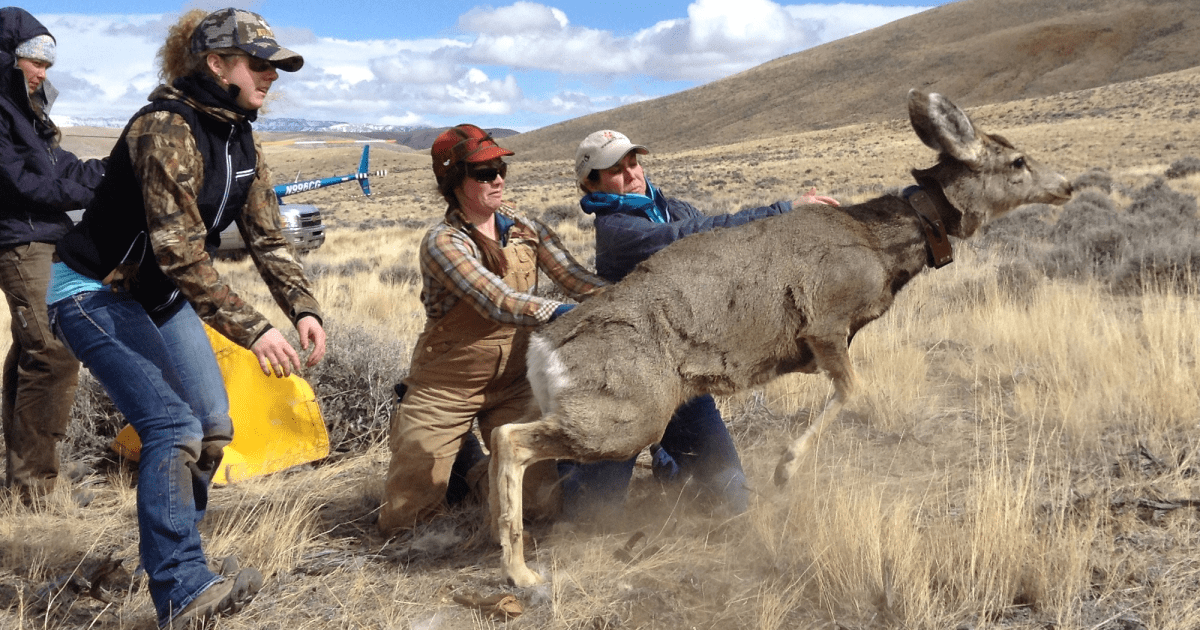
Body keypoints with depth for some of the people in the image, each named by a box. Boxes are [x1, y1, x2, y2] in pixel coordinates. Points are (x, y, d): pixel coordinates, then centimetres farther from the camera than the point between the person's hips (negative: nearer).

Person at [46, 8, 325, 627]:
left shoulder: (241, 141, 2)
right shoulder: (167, 128, -26)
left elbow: (267, 236, -1)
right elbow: (179, 248, -33)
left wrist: (303, 308, -16)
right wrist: (251, 329, -37)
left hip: (160, 296, 9)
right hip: (95, 292, -9)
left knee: (213, 426, 4)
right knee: (174, 426, -20)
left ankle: (164, 554, 22)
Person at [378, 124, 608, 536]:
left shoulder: (524, 230, 0)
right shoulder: (443, 243, -18)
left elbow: (576, 279, -9)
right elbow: (498, 302, -31)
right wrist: (566, 313, -43)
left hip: (512, 383, 4)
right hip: (446, 389, -4)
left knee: (552, 502, -6)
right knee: (400, 522, 1)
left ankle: (488, 474, 26)